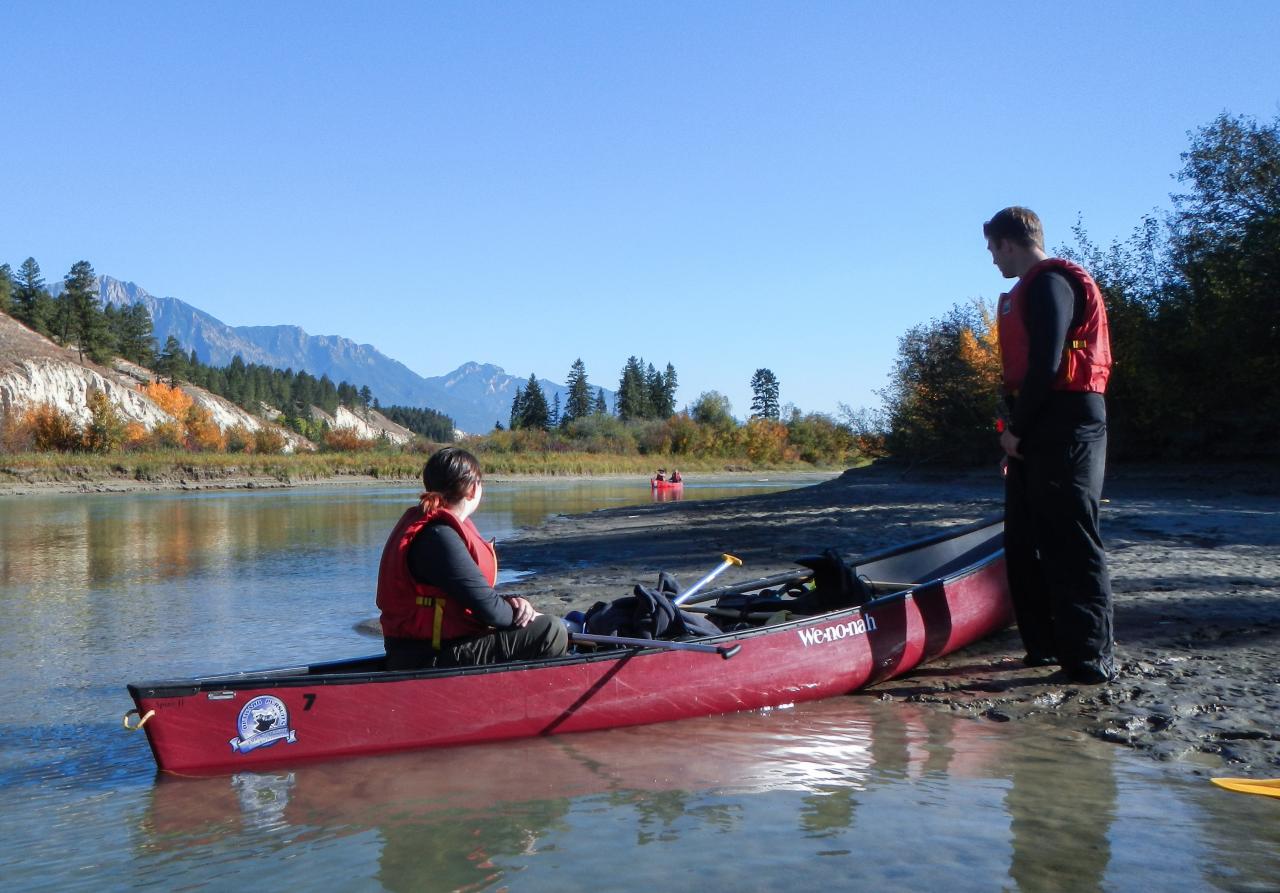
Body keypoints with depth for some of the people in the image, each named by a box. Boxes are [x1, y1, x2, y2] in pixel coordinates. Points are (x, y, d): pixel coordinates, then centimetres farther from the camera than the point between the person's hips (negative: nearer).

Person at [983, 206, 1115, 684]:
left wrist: (1017, 428, -13)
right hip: (1038, 432, 11)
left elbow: (1045, 365, -19)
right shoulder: (1030, 289, 22)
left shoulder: (1050, 283, -10)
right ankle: (1046, 642, 20)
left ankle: (1092, 656, -4)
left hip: (1063, 428, -11)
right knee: (1026, 538, 12)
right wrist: (1015, 428, 13)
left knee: (1070, 540, -9)